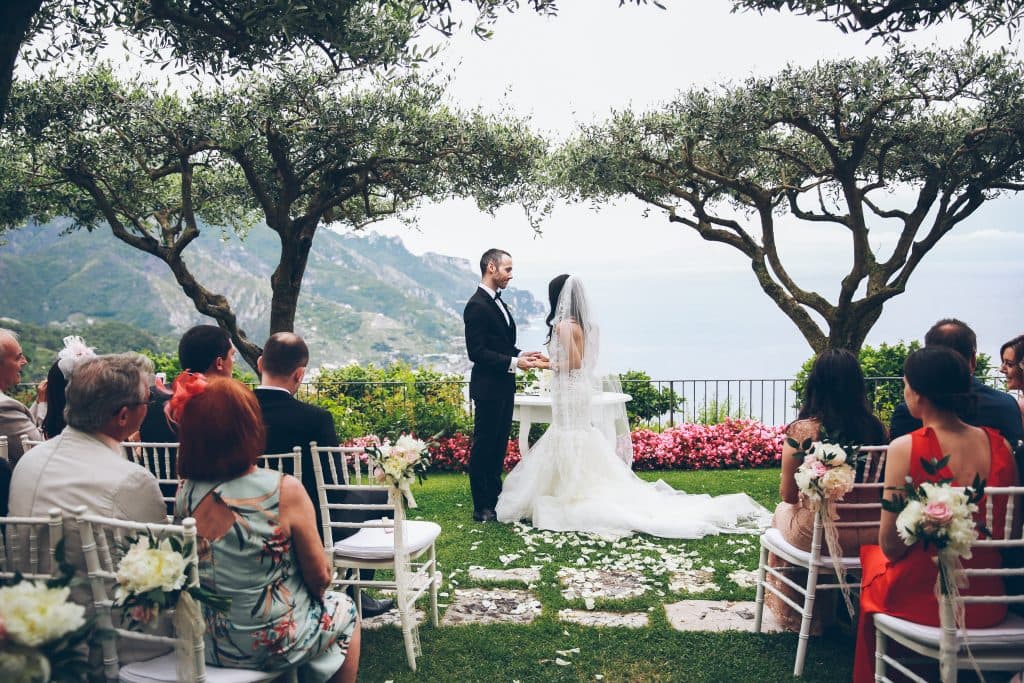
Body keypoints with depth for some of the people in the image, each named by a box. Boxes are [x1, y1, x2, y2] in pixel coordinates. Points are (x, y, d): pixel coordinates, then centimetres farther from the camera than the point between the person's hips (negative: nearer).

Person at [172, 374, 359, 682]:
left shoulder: (184, 494, -11)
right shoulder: (284, 491, -25)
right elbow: (320, 576, -14)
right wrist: (316, 591, 6)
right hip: (272, 643, -5)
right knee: (344, 610, 26)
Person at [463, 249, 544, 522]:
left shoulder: (497, 302, 14)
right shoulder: (477, 306, -16)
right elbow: (477, 352, -21)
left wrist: (521, 354, 5)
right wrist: (514, 362, -21)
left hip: (503, 387, 10)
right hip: (488, 388, -10)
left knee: (499, 444, 17)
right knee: (484, 446, -1)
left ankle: (494, 498, 28)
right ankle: (482, 508, 8)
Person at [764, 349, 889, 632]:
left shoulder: (802, 430, -17)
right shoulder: (877, 429, -7)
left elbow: (788, 496, -7)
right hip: (870, 537, 3)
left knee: (783, 512, 30)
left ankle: (793, 614, 47)